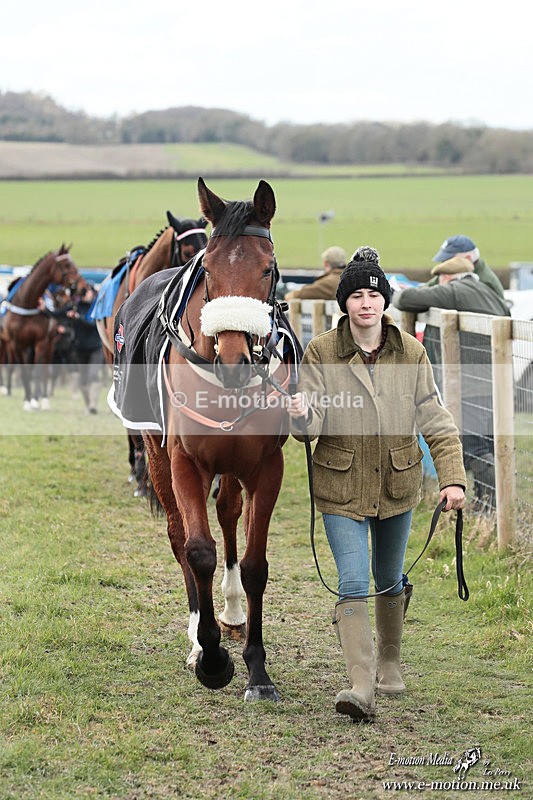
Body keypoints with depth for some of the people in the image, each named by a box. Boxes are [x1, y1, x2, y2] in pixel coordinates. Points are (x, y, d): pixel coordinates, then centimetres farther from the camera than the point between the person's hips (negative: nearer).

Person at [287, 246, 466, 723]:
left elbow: (434, 418, -3)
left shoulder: (410, 352, -4)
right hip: (342, 487, -2)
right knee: (353, 585, -13)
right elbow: (314, 425, -13)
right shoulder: (321, 353, -9)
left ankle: (390, 664, 41)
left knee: (390, 581, 18)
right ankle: (362, 688, -18)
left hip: (397, 484, 3)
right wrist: (302, 416, -37)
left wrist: (452, 476, -12)